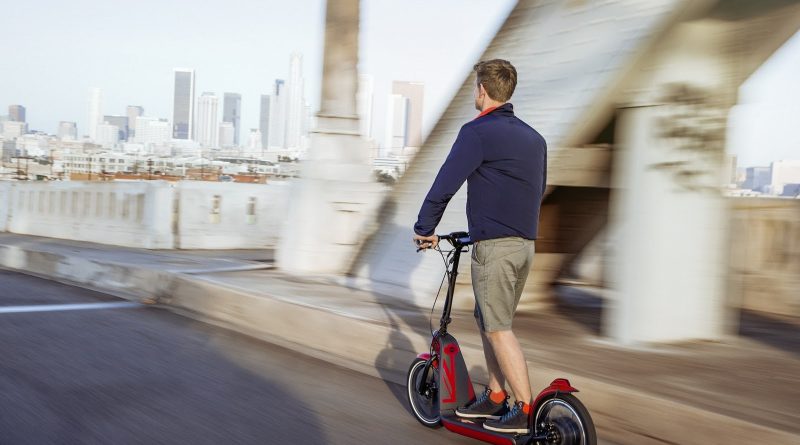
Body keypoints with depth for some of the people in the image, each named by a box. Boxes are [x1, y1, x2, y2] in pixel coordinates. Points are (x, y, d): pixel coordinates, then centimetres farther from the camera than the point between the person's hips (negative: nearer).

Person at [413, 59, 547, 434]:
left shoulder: (478, 132, -9)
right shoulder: (534, 137, 15)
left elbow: (445, 184, -11)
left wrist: (424, 229, 0)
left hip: (493, 245, -8)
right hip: (526, 244, 8)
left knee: (498, 327, -3)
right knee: (488, 319, 18)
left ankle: (526, 410, -2)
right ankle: (495, 397, 23)